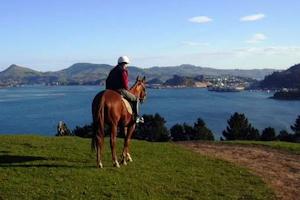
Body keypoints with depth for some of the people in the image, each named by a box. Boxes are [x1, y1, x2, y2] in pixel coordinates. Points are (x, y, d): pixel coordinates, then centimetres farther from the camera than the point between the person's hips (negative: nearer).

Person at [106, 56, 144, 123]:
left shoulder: (113, 70, 20)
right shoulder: (123, 71, -7)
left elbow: (107, 81, 19)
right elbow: (125, 84, -13)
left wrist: (108, 89, 23)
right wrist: (127, 89, 5)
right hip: (120, 90, -8)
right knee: (136, 100, 3)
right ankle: (137, 116, -3)